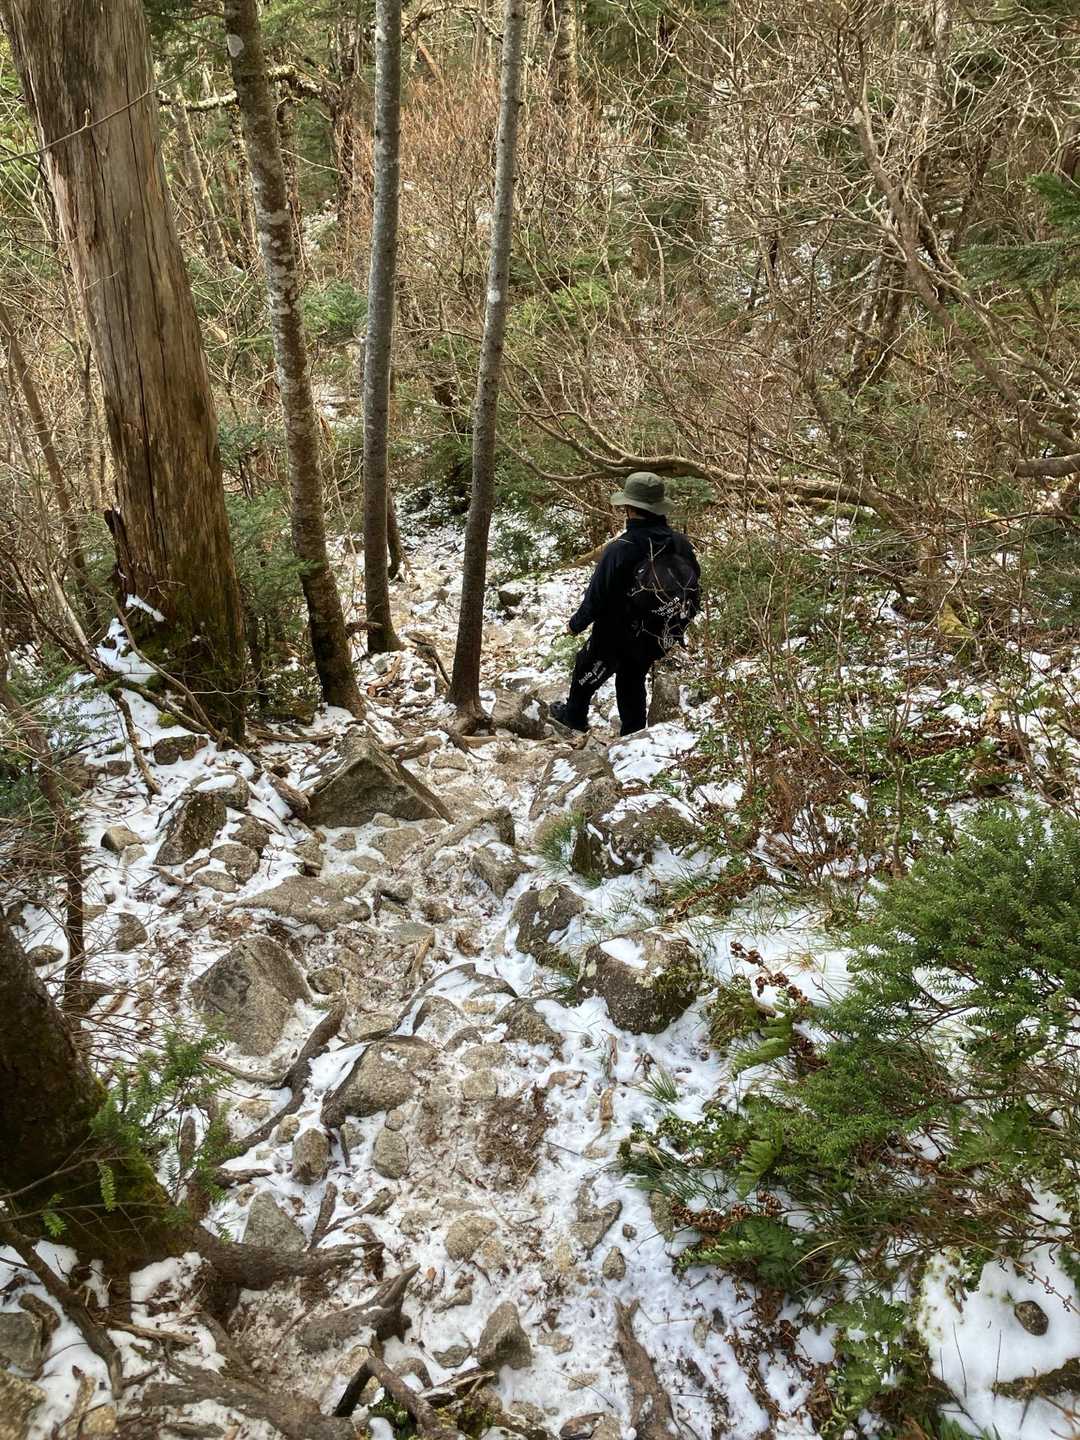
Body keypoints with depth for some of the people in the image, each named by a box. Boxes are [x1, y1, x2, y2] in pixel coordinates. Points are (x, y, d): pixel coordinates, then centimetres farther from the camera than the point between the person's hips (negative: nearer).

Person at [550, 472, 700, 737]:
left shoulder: (619, 550, -29)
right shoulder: (681, 544, -13)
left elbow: (597, 596, -21)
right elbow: (694, 588, 1)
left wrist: (576, 623, -2)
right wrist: (673, 624, 17)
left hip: (616, 638, -4)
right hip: (658, 641, 4)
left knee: (586, 670, 24)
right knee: (633, 680, 27)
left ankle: (574, 715, 45)